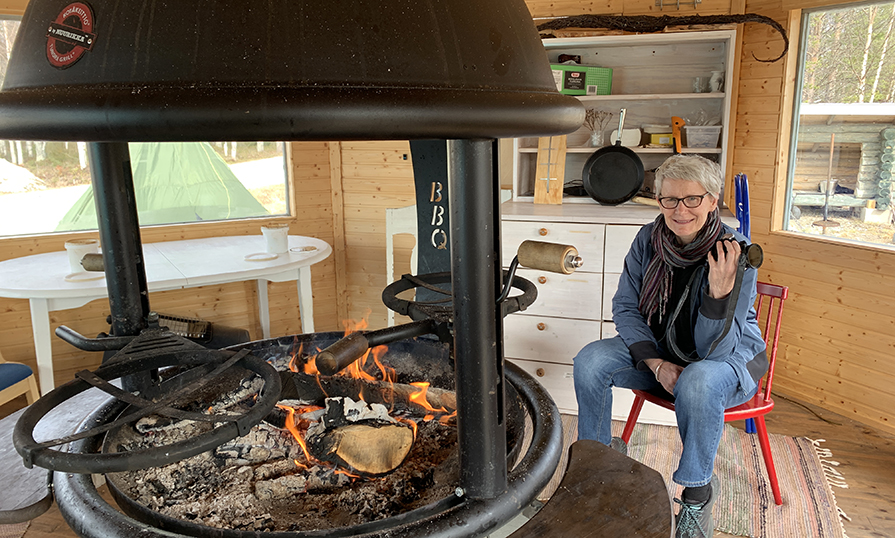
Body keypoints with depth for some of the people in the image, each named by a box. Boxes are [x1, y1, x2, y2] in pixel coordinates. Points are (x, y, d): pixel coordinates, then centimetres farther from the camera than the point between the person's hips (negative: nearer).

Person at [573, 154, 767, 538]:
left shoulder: (736, 255, -25)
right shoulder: (649, 240, -13)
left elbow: (715, 349, -27)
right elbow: (625, 307, -4)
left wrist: (721, 290, -43)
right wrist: (656, 364, -16)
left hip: (730, 357, -4)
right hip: (659, 348, 4)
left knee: (697, 381, -38)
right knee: (589, 362, -16)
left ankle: (697, 492, -12)